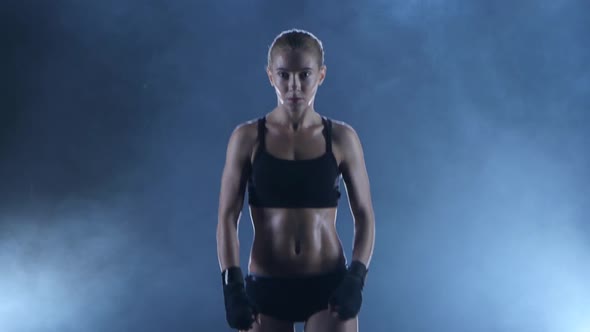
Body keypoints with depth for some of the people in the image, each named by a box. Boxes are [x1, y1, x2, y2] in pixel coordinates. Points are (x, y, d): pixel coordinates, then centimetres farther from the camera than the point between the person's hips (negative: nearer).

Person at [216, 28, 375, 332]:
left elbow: (364, 216, 3)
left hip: (329, 285, 0)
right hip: (266, 287, 1)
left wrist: (356, 278, -9)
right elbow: (227, 217, -1)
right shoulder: (247, 138, -1)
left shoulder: (342, 138, 0)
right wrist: (232, 283, -12)